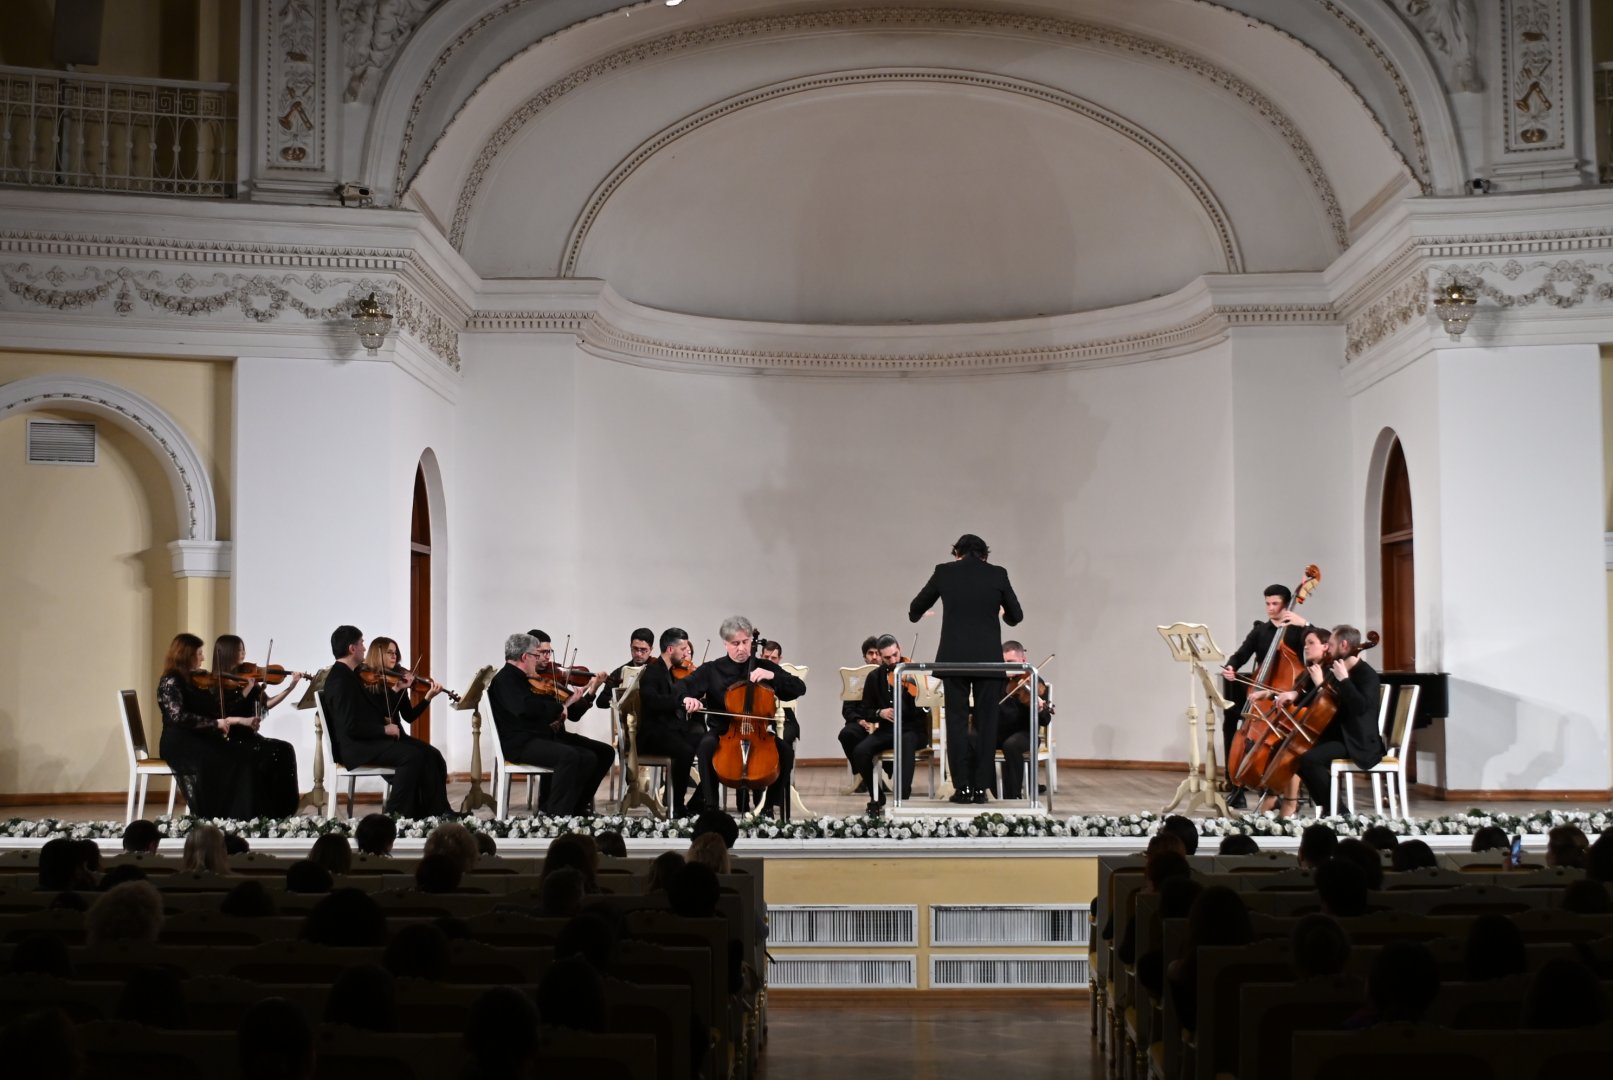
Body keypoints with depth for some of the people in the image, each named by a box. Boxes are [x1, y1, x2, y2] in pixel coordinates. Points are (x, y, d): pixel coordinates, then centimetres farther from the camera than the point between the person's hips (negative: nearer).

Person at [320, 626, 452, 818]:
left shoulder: (350, 675, 16)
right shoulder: (340, 680, -16)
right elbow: (351, 727, -23)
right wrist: (384, 729, -14)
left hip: (371, 738, 10)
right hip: (355, 746, -10)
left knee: (431, 755, -4)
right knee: (412, 756, -29)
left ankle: (437, 813, -5)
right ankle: (395, 815, -19)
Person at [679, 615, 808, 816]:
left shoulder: (765, 667, 6)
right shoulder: (712, 670, 4)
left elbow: (800, 689, 3)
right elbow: (680, 688, -1)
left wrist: (773, 676, -13)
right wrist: (687, 698, -26)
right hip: (722, 733, -1)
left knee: (786, 750, -26)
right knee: (706, 745, -33)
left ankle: (769, 804, -10)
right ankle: (710, 804, -21)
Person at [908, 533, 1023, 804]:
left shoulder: (944, 571, 3)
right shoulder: (998, 574, 3)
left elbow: (916, 608, 15)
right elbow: (1016, 616, 11)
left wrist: (915, 616, 40)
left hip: (954, 658, 0)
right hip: (989, 658, 0)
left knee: (957, 721, 5)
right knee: (986, 722, 6)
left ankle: (963, 787, 2)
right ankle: (981, 787, 5)